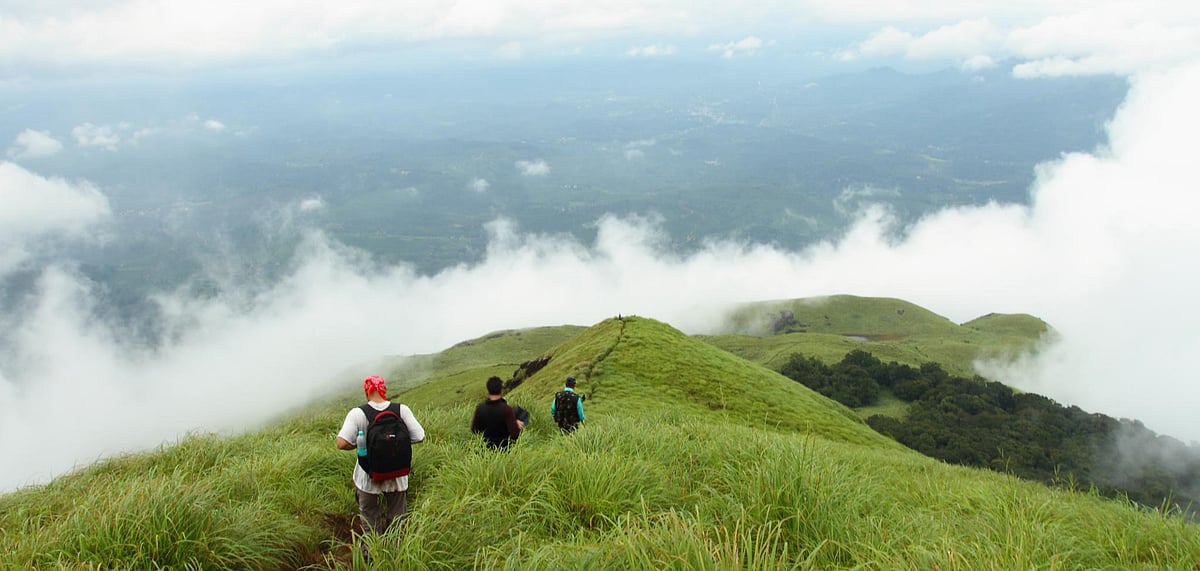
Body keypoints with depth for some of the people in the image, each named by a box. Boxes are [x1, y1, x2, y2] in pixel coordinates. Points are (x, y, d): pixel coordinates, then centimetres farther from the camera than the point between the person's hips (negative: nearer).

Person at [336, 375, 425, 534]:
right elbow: (419, 437, -11)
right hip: (398, 477, 2)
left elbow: (342, 444, -24)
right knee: (397, 519, 23)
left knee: (370, 519, 21)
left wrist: (359, 445, -4)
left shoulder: (357, 413, -18)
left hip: (368, 478, -1)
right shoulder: (402, 410, -14)